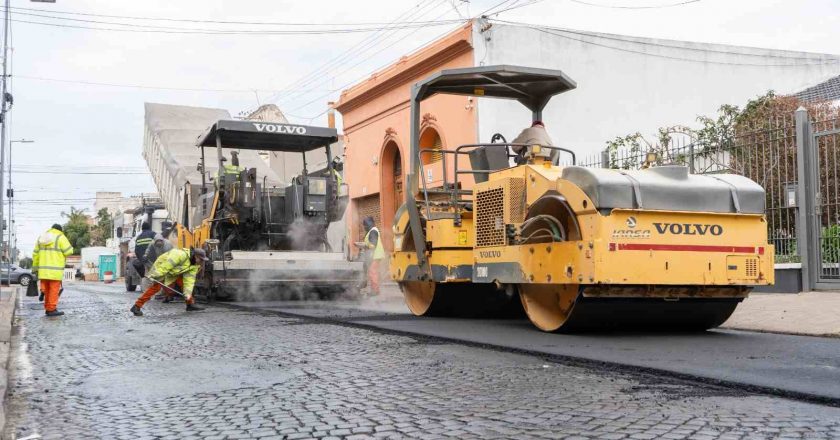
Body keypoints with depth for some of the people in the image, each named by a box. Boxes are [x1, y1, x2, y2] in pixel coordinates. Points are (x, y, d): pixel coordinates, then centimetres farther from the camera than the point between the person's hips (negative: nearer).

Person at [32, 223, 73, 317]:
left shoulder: (41, 237, 14)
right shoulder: (60, 237, -5)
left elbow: (35, 254, 14)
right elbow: (69, 251, -10)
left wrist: (35, 267, 20)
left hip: (43, 269, 6)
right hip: (55, 270, -6)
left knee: (47, 289, 13)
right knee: (54, 289, -3)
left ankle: (47, 308, 15)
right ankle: (51, 309, -5)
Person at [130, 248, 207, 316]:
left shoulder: (194, 265, -7)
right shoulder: (181, 255, -34)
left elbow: (189, 279, -8)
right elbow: (166, 266, -35)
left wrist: (187, 293, -18)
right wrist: (153, 276, -34)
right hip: (161, 269, -8)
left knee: (186, 282, -3)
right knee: (155, 287, -20)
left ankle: (190, 304, 8)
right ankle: (136, 307, -17)